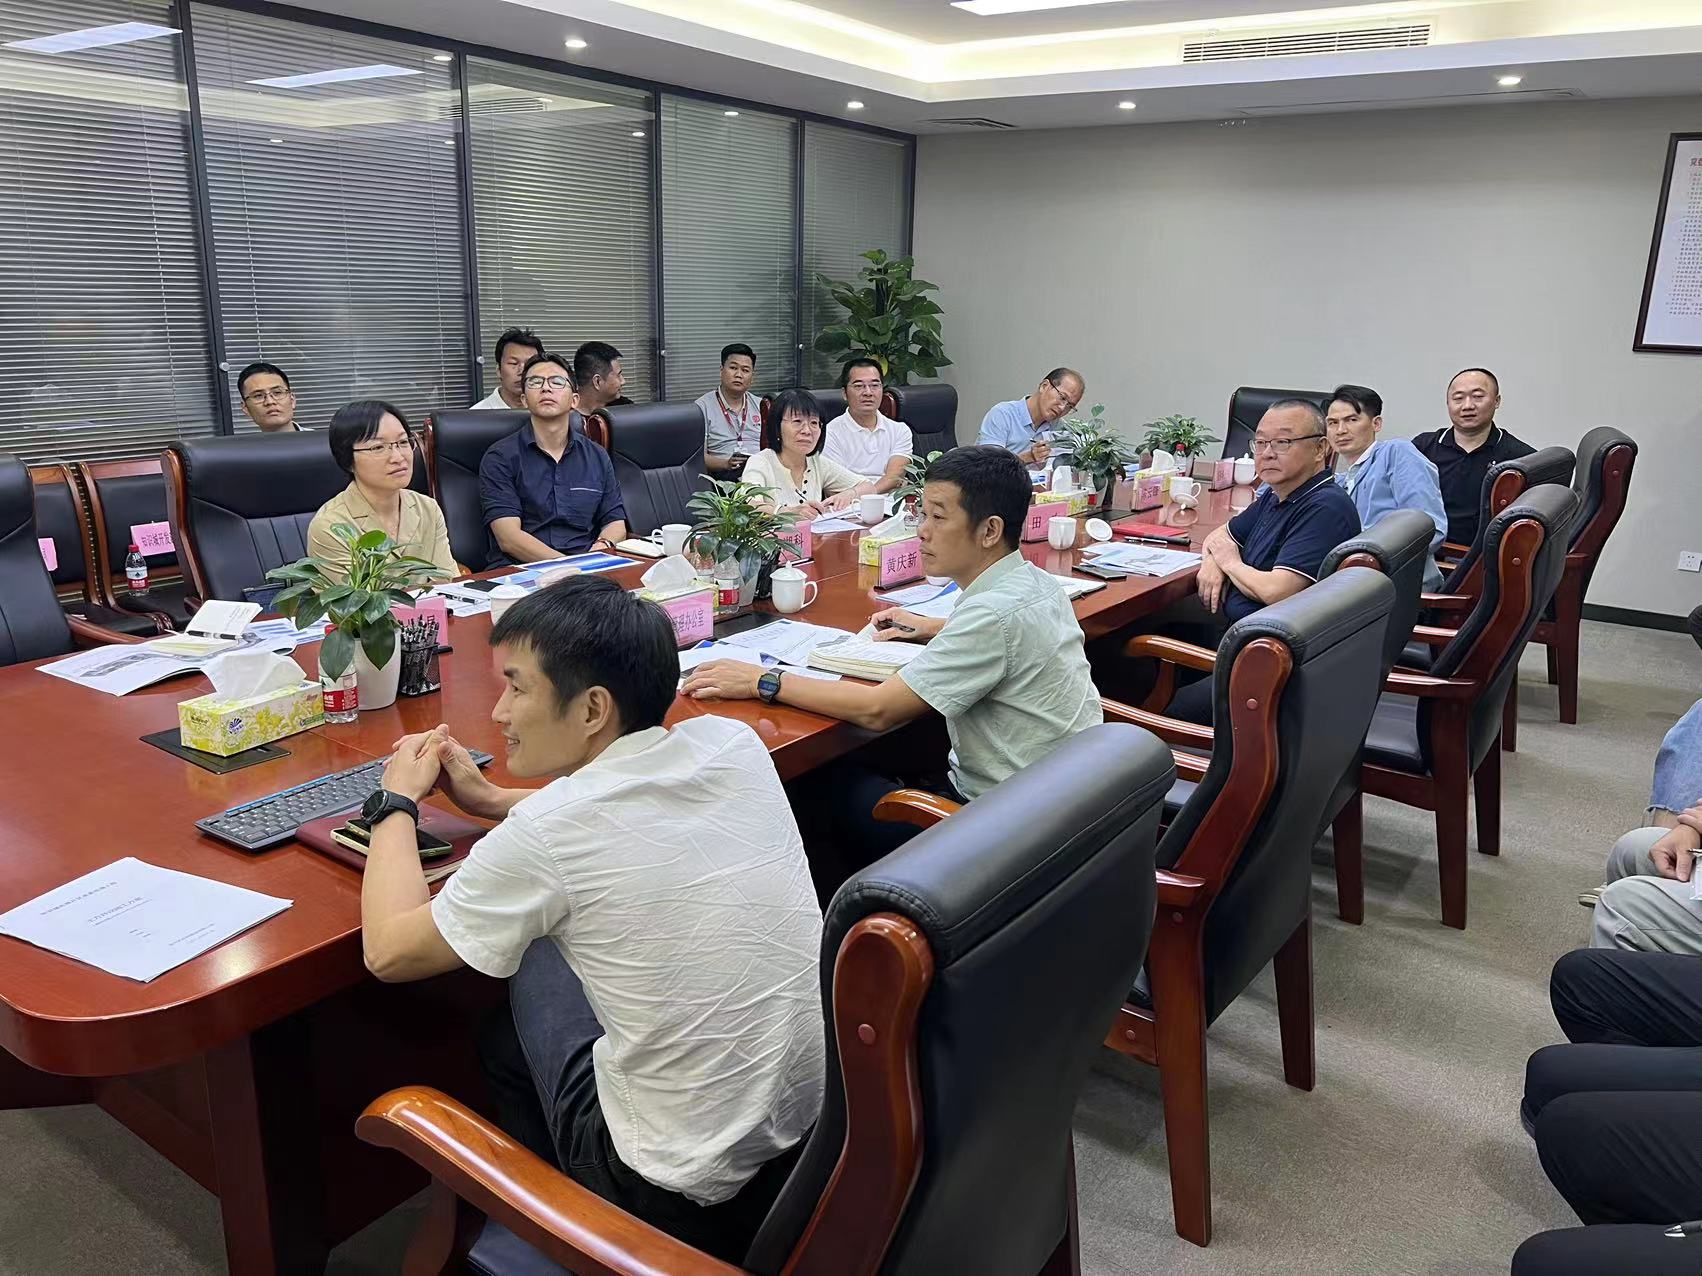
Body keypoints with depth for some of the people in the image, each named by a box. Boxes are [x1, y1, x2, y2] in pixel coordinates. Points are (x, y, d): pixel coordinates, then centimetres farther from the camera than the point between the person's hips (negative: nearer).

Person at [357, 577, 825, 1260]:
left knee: (532, 949, 14)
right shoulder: (734, 745, -7)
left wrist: (397, 801, 7)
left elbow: (389, 952, -6)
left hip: (684, 1198, -5)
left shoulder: (543, 833, -23)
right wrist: (494, 801, 17)